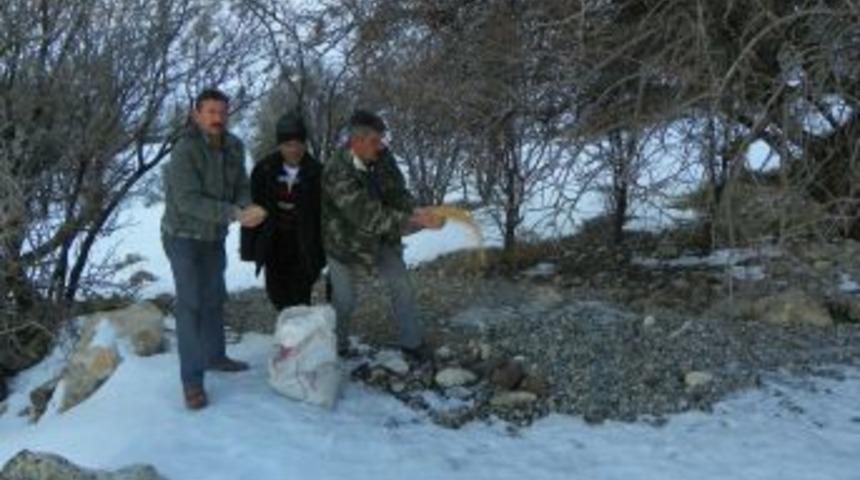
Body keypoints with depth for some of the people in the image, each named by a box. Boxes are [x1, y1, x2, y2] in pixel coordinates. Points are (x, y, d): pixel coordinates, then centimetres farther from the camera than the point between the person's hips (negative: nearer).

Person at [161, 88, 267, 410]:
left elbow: (241, 187, -1)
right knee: (190, 305, -8)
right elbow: (188, 201, -31)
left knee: (214, 298, 19)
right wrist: (236, 214, -37)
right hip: (184, 238, -7)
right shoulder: (185, 151, -24)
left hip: (215, 237, 7)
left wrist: (247, 208, -25)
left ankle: (214, 356, 37)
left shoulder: (233, 147, -4)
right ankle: (192, 380, -3)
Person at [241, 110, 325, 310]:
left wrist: (321, 252, -8)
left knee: (299, 298, -5)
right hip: (274, 245, 3)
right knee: (277, 295, 11)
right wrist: (250, 247, -2)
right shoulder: (264, 170, -5)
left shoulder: (316, 173, -10)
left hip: (303, 249, -2)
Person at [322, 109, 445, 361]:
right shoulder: (338, 173, -35)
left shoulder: (382, 157, -16)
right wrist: (416, 222, -45)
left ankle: (411, 342, 23)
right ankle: (337, 348, 32)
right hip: (346, 241, -5)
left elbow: (397, 191, -7)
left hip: (381, 237, 5)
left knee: (402, 287, 6)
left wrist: (414, 210, -30)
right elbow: (368, 215, -40)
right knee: (344, 300, 8)